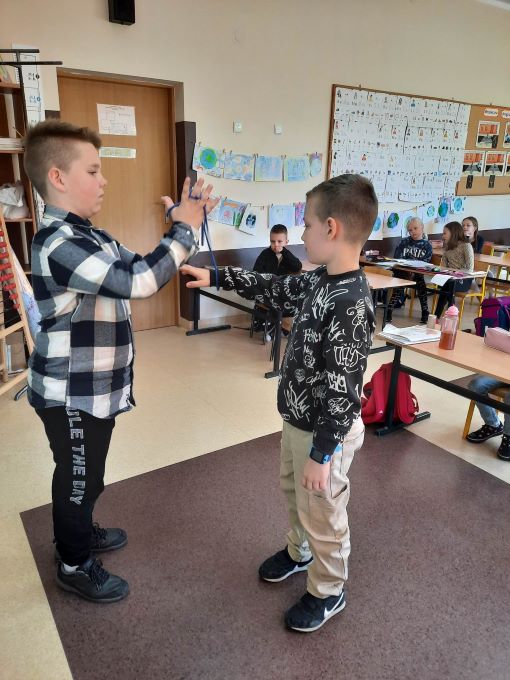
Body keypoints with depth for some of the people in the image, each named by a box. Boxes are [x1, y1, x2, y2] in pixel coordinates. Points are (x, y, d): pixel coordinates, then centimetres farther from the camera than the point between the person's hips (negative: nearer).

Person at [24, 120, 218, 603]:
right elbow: (140, 282, -35)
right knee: (79, 477, 11)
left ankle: (79, 531, 50)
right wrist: (185, 228, -23)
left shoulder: (90, 237, 7)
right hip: (71, 395, -9)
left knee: (85, 474, 27)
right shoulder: (58, 245, -26)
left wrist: (185, 226, -1)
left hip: (95, 387, 9)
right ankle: (75, 565, 33)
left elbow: (139, 269, 10)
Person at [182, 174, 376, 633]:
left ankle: (328, 592, 40)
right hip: (298, 419, 9)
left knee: (322, 513, 14)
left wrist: (321, 453, -21)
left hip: (325, 431, -9)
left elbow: (342, 392, -28)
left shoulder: (350, 306, -31)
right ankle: (300, 551, 56)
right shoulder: (320, 280, -3)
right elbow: (275, 289, 13)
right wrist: (216, 277, 14)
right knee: (293, 491, 29)